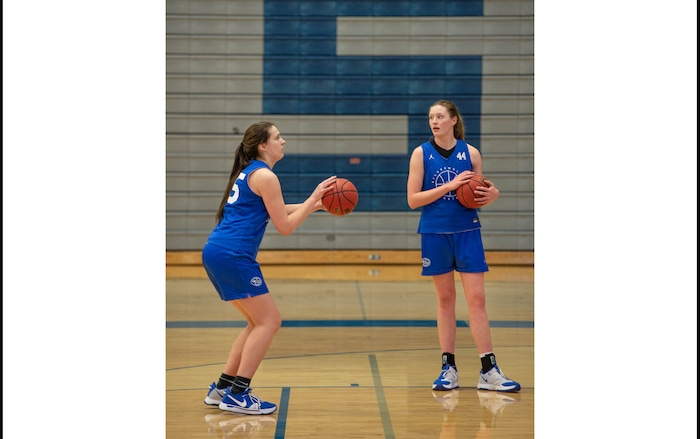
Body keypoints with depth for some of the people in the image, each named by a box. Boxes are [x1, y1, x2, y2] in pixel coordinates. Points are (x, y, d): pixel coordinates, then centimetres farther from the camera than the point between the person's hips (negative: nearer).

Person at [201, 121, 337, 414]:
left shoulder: (249, 171, 21)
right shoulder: (265, 176, -8)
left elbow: (275, 210, 31)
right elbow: (285, 226, -8)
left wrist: (316, 204, 25)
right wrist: (313, 198, -2)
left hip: (216, 252, 10)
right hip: (233, 255, -10)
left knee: (258, 323, 17)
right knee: (269, 321, -4)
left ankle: (222, 389, 18)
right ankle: (237, 395, -6)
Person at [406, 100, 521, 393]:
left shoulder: (470, 153, 2)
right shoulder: (421, 153, -1)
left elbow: (478, 196, 11)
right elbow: (413, 200, -7)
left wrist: (492, 194, -12)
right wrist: (449, 185, -17)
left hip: (467, 233, 0)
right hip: (435, 234, 0)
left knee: (477, 299, -3)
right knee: (445, 299, 6)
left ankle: (489, 371, -2)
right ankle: (448, 368, 13)